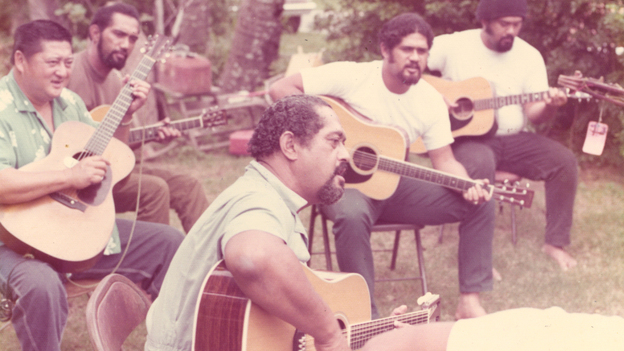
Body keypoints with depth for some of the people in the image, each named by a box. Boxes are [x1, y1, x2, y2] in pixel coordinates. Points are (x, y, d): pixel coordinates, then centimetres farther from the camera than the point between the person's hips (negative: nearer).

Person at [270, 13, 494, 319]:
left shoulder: (430, 101, 0)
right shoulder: (351, 76, -14)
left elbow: (444, 161, 1)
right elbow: (280, 89, -15)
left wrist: (468, 186, -21)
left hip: (393, 184, 5)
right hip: (344, 181, -5)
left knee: (481, 205, -9)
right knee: (353, 216, -43)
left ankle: (470, 302, -5)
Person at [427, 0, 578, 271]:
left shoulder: (529, 56, 4)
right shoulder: (453, 46, -5)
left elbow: (534, 113, -1)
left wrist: (549, 106, -25)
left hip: (512, 138, 4)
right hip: (465, 137, -4)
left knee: (564, 161, -18)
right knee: (480, 164, -39)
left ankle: (555, 242, -5)